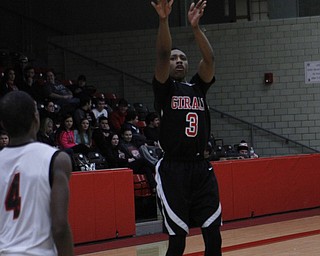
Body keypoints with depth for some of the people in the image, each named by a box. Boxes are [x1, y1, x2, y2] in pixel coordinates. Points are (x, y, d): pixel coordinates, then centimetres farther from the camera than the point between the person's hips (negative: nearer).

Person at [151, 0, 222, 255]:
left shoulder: (198, 87, 14)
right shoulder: (164, 88, 4)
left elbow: (209, 59, -3)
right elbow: (162, 54, -13)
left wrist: (195, 26, -18)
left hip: (202, 169, 4)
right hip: (173, 170, -4)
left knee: (214, 236, 2)